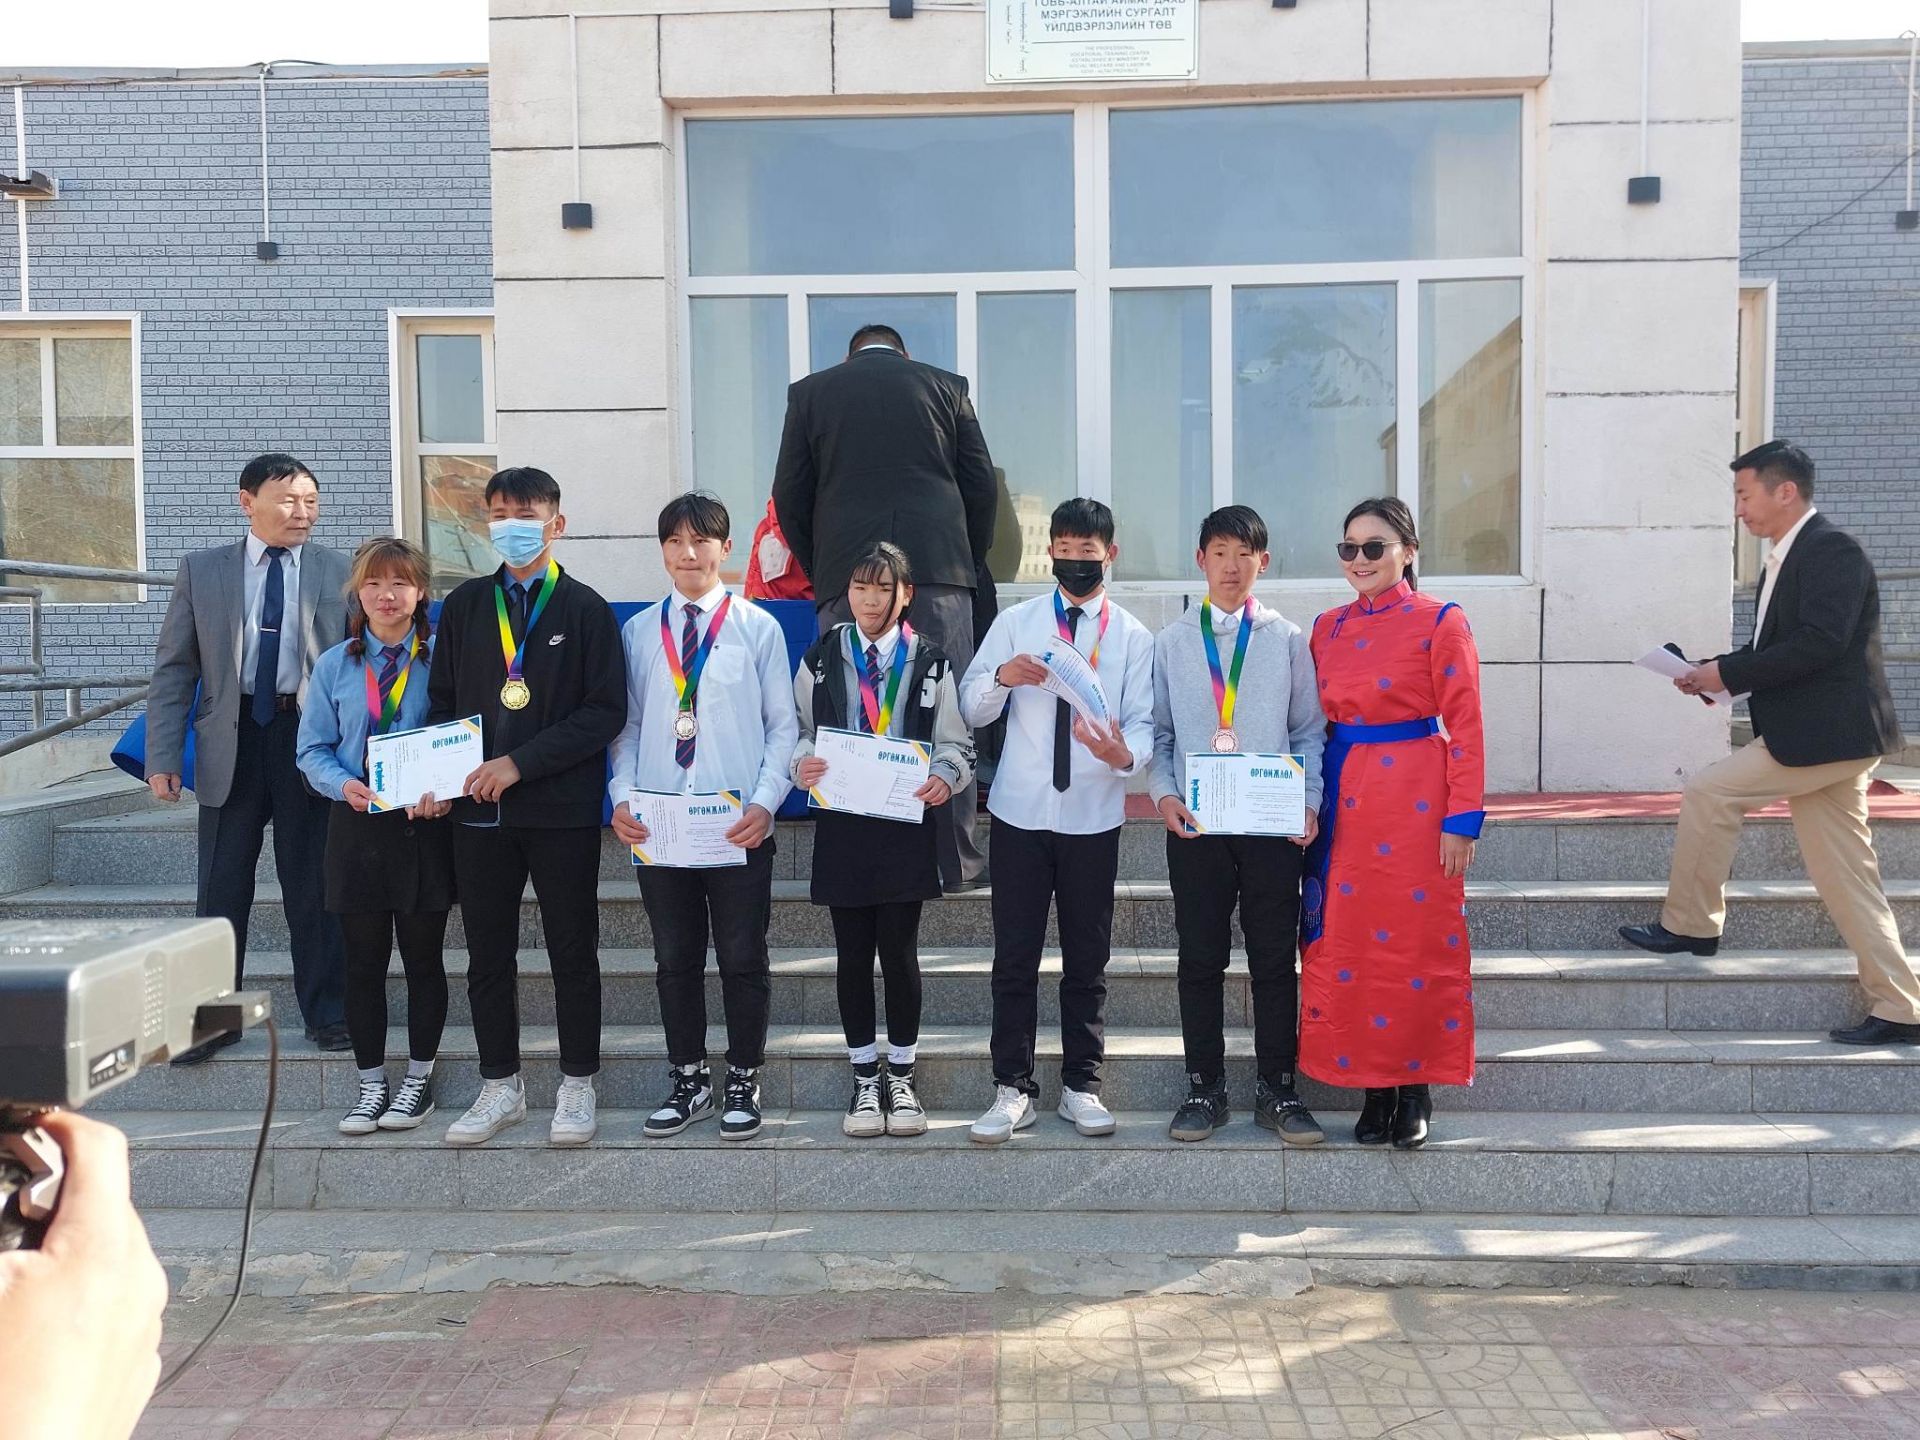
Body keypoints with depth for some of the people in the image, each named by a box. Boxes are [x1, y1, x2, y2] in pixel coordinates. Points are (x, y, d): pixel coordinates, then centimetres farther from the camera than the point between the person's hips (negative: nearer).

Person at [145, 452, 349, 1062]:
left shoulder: (340, 573, 3)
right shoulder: (202, 570, 6)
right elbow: (174, 667, 5)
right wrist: (162, 756, -3)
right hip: (231, 740, 1)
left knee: (314, 886, 7)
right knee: (222, 886, 7)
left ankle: (327, 1013, 19)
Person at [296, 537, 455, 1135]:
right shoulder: (334, 666, 6)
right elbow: (313, 750, 6)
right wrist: (345, 784, -15)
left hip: (424, 828, -2)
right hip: (356, 826, 2)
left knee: (423, 956, 8)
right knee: (363, 960, 9)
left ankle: (418, 1079, 23)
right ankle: (371, 1084, 23)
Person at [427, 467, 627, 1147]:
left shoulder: (584, 608, -1)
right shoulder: (465, 606, 11)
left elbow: (606, 710, -8)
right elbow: (441, 701, 14)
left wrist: (521, 762, -15)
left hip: (562, 809, -3)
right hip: (479, 809, 4)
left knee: (573, 951, 5)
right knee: (487, 955, 10)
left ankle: (577, 1088, 18)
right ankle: (500, 1087, 24)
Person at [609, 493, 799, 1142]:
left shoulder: (757, 626, 1)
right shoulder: (639, 632, 8)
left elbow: (784, 725, 1)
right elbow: (627, 725, 9)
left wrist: (764, 801, -11)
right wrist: (622, 797, -5)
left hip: (739, 826, -2)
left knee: (743, 959, 6)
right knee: (675, 959, 11)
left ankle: (743, 1083, 22)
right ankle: (689, 1082, 27)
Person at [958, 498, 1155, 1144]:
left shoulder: (1132, 637, 5)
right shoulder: (1015, 623, 6)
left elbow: (1143, 722, -2)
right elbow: (971, 708, 3)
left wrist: (1125, 755, -24)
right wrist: (1002, 677, -18)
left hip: (1094, 817, 0)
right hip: (1021, 812, 0)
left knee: (1088, 958, 9)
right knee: (1014, 958, 4)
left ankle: (1081, 1085, 22)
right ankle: (1012, 1089, 15)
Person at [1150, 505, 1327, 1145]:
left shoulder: (1288, 640, 7)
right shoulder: (1171, 642, 9)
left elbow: (1309, 732, 7)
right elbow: (1159, 732, 9)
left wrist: (1310, 802, -6)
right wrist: (1164, 793, -6)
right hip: (1194, 823, 0)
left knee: (1275, 959, 5)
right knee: (1200, 958, 5)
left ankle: (1277, 1087, 17)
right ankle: (1204, 1087, 17)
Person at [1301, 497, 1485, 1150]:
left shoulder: (1440, 623, -4)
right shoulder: (1328, 628, 11)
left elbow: (1464, 727, -6)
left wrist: (1462, 819, -11)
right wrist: (1309, 803, 6)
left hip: (1415, 803, -4)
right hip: (1344, 805, 5)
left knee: (1417, 940, 2)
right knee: (1347, 940, 5)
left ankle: (1416, 1089, 16)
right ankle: (1375, 1087, 18)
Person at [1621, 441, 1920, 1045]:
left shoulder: (1832, 549, -12)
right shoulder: (1786, 559, 17)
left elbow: (1819, 643, -23)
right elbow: (1774, 649, 21)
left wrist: (1729, 673, -18)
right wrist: (1715, 672, 4)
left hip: (1825, 734, -10)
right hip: (1826, 741, 10)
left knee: (1708, 792, -8)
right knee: (1846, 880, 9)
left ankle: (1689, 925, 6)